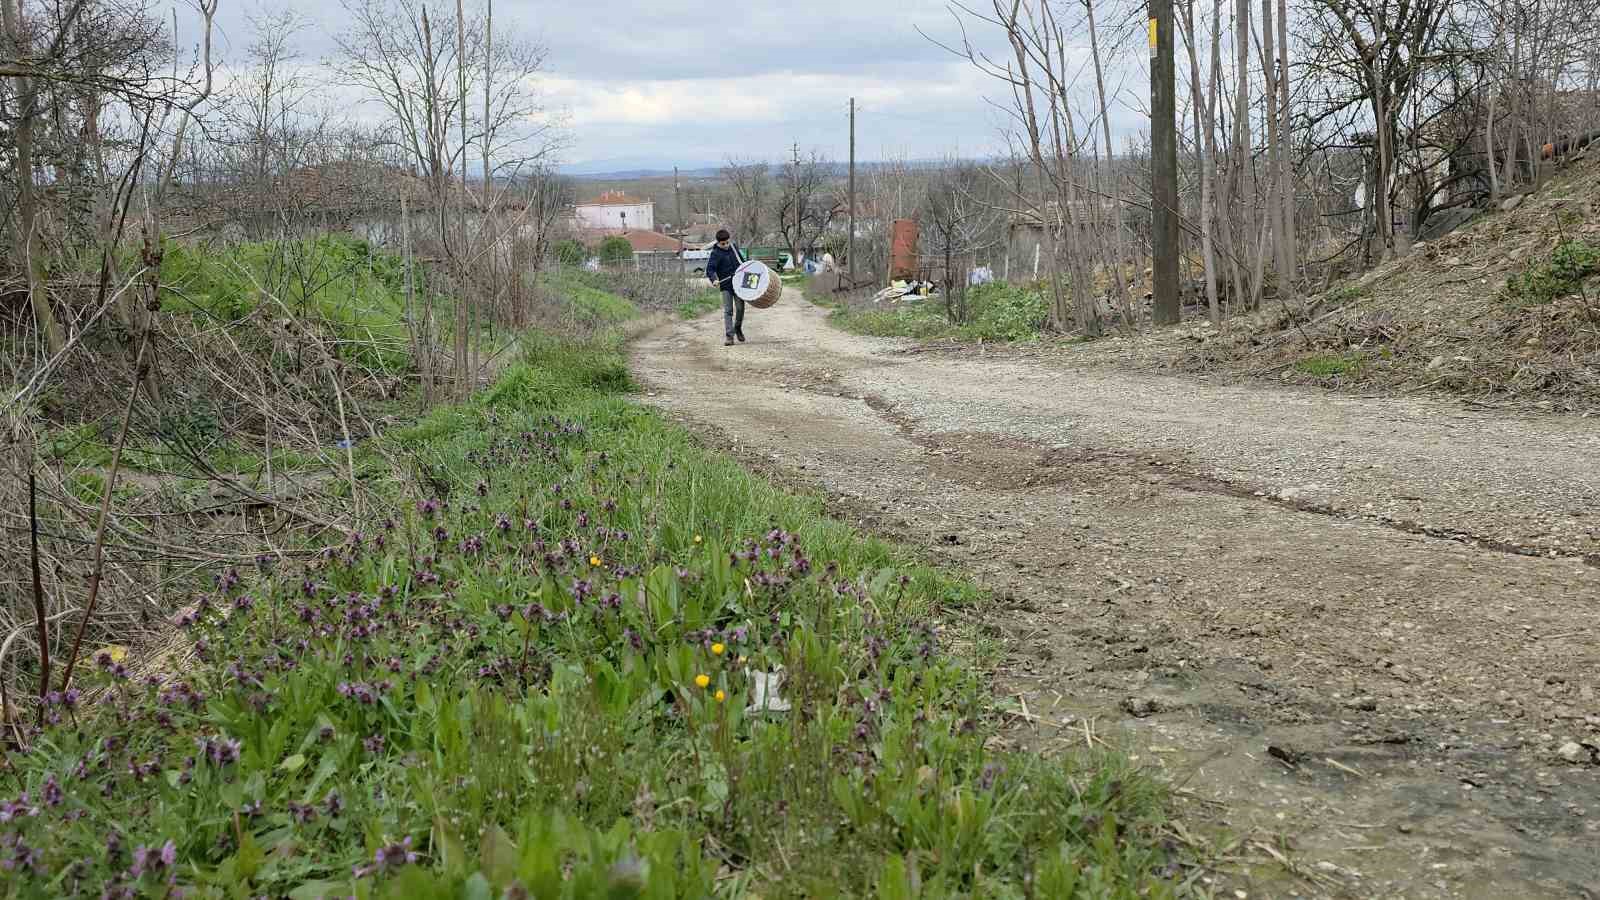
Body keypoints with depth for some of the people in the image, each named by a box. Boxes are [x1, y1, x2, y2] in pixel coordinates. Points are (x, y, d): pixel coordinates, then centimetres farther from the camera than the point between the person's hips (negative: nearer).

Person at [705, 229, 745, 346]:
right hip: (726, 286, -4)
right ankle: (729, 336, -4)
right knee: (728, 311, -5)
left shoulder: (733, 247, 7)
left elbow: (741, 261, 24)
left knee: (740, 308, 1)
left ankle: (738, 328, 27)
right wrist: (714, 279, -36)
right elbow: (710, 269, -19)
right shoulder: (716, 253, -9)